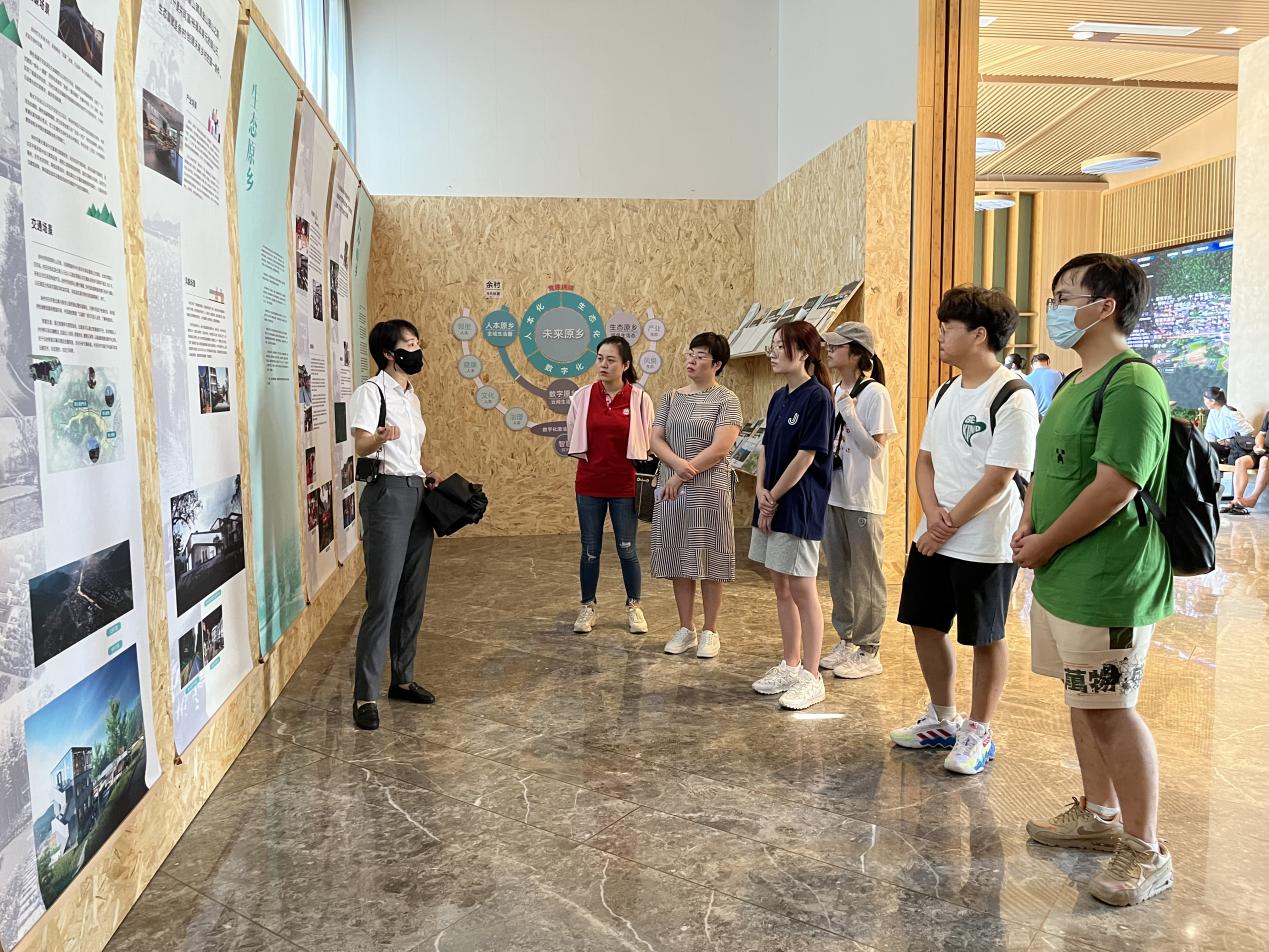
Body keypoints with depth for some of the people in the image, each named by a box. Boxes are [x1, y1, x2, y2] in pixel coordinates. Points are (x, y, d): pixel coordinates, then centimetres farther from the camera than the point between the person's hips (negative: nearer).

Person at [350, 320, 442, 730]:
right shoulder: (371, 391, -6)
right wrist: (382, 436, -39)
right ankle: (365, 695, -4)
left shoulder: (411, 396, 18)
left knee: (413, 596, 11)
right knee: (383, 599, -10)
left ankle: (403, 679, 22)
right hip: (388, 495, -8)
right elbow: (360, 446, -19)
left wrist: (425, 474, 10)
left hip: (417, 496, 8)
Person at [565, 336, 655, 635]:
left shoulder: (640, 398, -6)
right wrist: (589, 460, 4)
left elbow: (648, 442, 1)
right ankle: (588, 607, 24)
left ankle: (634, 607, 23)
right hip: (589, 484, 2)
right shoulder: (582, 396, -1)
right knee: (590, 549, 10)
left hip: (625, 485, -2)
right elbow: (573, 437, 10)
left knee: (627, 549, 6)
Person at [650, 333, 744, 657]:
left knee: (708, 561, 2)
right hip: (672, 489, 5)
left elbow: (720, 448, -14)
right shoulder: (671, 398, 11)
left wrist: (681, 477, -14)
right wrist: (679, 463, -16)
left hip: (709, 489, -4)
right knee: (678, 559, 9)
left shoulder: (726, 400, -4)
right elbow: (656, 440, 4)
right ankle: (685, 629, 20)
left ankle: (710, 631, 14)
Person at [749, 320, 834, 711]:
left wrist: (774, 500, -11)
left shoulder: (817, 397, -13)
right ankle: (790, 665, 26)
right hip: (771, 504, 8)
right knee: (781, 588, 14)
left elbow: (805, 457, -16)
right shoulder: (779, 398, 12)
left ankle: (811, 677, 7)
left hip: (799, 506, -8)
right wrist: (761, 491, -3)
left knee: (802, 590, -2)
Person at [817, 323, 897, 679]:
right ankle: (846, 641, 27)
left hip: (864, 498, -7)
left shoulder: (874, 393, -12)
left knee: (865, 575, 2)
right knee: (839, 572, 14)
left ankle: (868, 650, 13)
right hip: (834, 493, 8)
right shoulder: (834, 392, 9)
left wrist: (848, 413, -19)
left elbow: (875, 449, -17)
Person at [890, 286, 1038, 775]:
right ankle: (942, 719, 33)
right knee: (925, 623, 14)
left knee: (984, 637, 6)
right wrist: (933, 513, -5)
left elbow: (997, 479, -18)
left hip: (984, 545, -8)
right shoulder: (944, 394, 10)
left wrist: (949, 527, -13)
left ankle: (978, 733, 23)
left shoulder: (1013, 399, -15)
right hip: (933, 537, 8)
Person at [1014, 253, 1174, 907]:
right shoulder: (1075, 383, 15)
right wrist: (1027, 524, 4)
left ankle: (1146, 852, 13)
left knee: (1111, 709, -2)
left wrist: (1045, 545, -15)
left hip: (1106, 582, -10)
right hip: (1060, 577, 10)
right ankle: (1099, 815, 35)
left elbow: (1115, 485, -24)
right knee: (1083, 699, 18)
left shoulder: (1131, 382, -17)